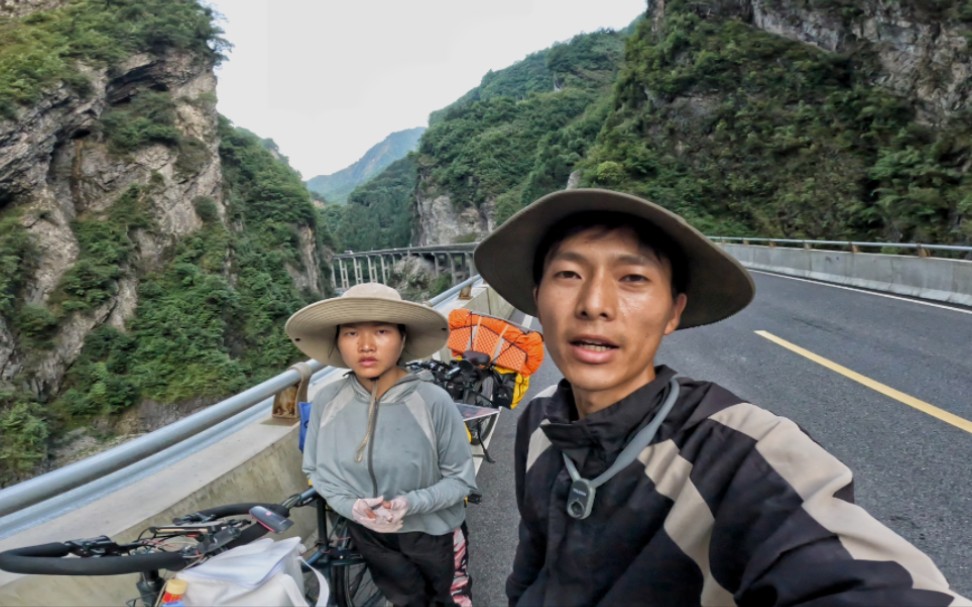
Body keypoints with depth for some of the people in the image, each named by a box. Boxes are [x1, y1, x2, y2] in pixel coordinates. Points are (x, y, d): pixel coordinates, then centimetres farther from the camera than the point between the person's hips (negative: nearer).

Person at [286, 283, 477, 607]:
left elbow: (461, 479, -15)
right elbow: (316, 469, -2)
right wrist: (350, 506, -19)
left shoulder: (433, 402, -26)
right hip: (367, 534, 2)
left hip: (428, 532, -2)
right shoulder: (327, 401, -17)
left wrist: (413, 503, -30)